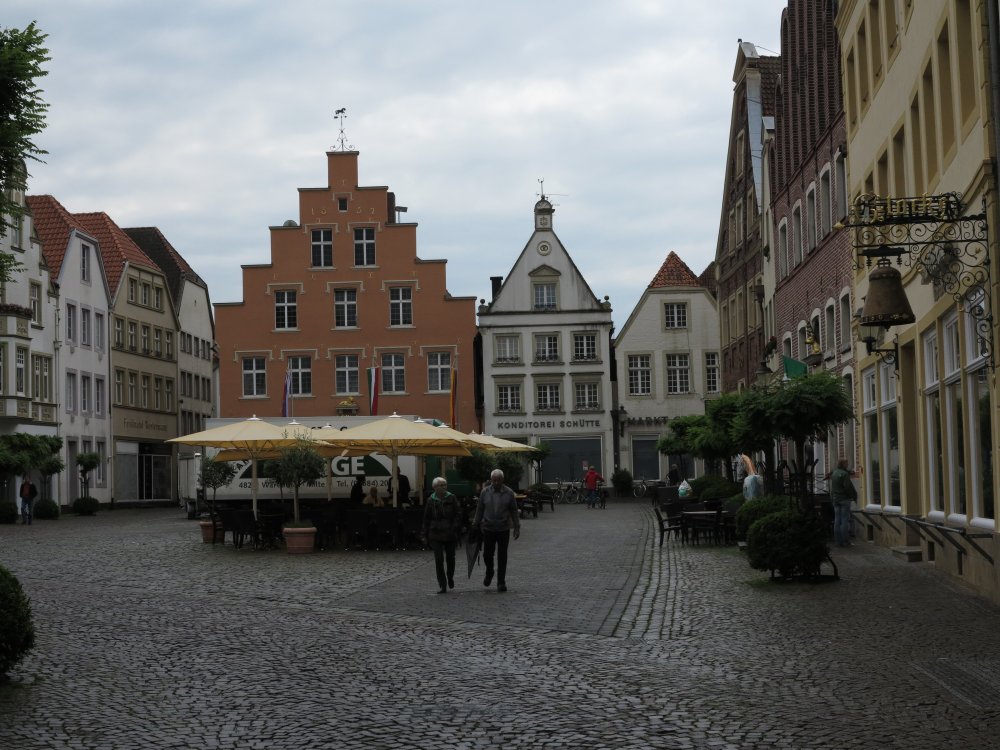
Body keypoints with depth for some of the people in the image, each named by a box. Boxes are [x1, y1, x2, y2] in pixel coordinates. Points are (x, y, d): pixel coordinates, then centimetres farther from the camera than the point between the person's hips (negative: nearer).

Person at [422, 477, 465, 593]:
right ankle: (442, 585, -2)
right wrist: (426, 535, 7)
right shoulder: (431, 501, 3)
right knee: (439, 559, -7)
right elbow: (426, 518, 8)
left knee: (450, 558, 10)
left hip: (450, 534, 1)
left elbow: (459, 514, 1)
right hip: (436, 535, 0)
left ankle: (450, 578, 37)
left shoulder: (452, 498, 1)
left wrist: (456, 529, -9)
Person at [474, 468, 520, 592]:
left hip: (503, 530, -1)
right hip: (488, 529, 1)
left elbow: (514, 511, 3)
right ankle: (489, 574, 32)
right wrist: (476, 525, 6)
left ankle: (501, 582, 9)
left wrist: (517, 527, 0)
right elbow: (479, 509, 6)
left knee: (502, 557, 2)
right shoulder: (485, 492, 0)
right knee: (487, 554, 3)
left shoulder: (509, 493, -1)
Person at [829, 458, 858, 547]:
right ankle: (845, 541, -5)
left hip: (835, 499, 8)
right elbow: (848, 487, -18)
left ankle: (838, 541, 8)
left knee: (837, 520, 8)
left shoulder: (833, 473, 11)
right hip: (844, 498, -8)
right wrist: (854, 495, -5)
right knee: (845, 520, -5)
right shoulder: (844, 474, -14)